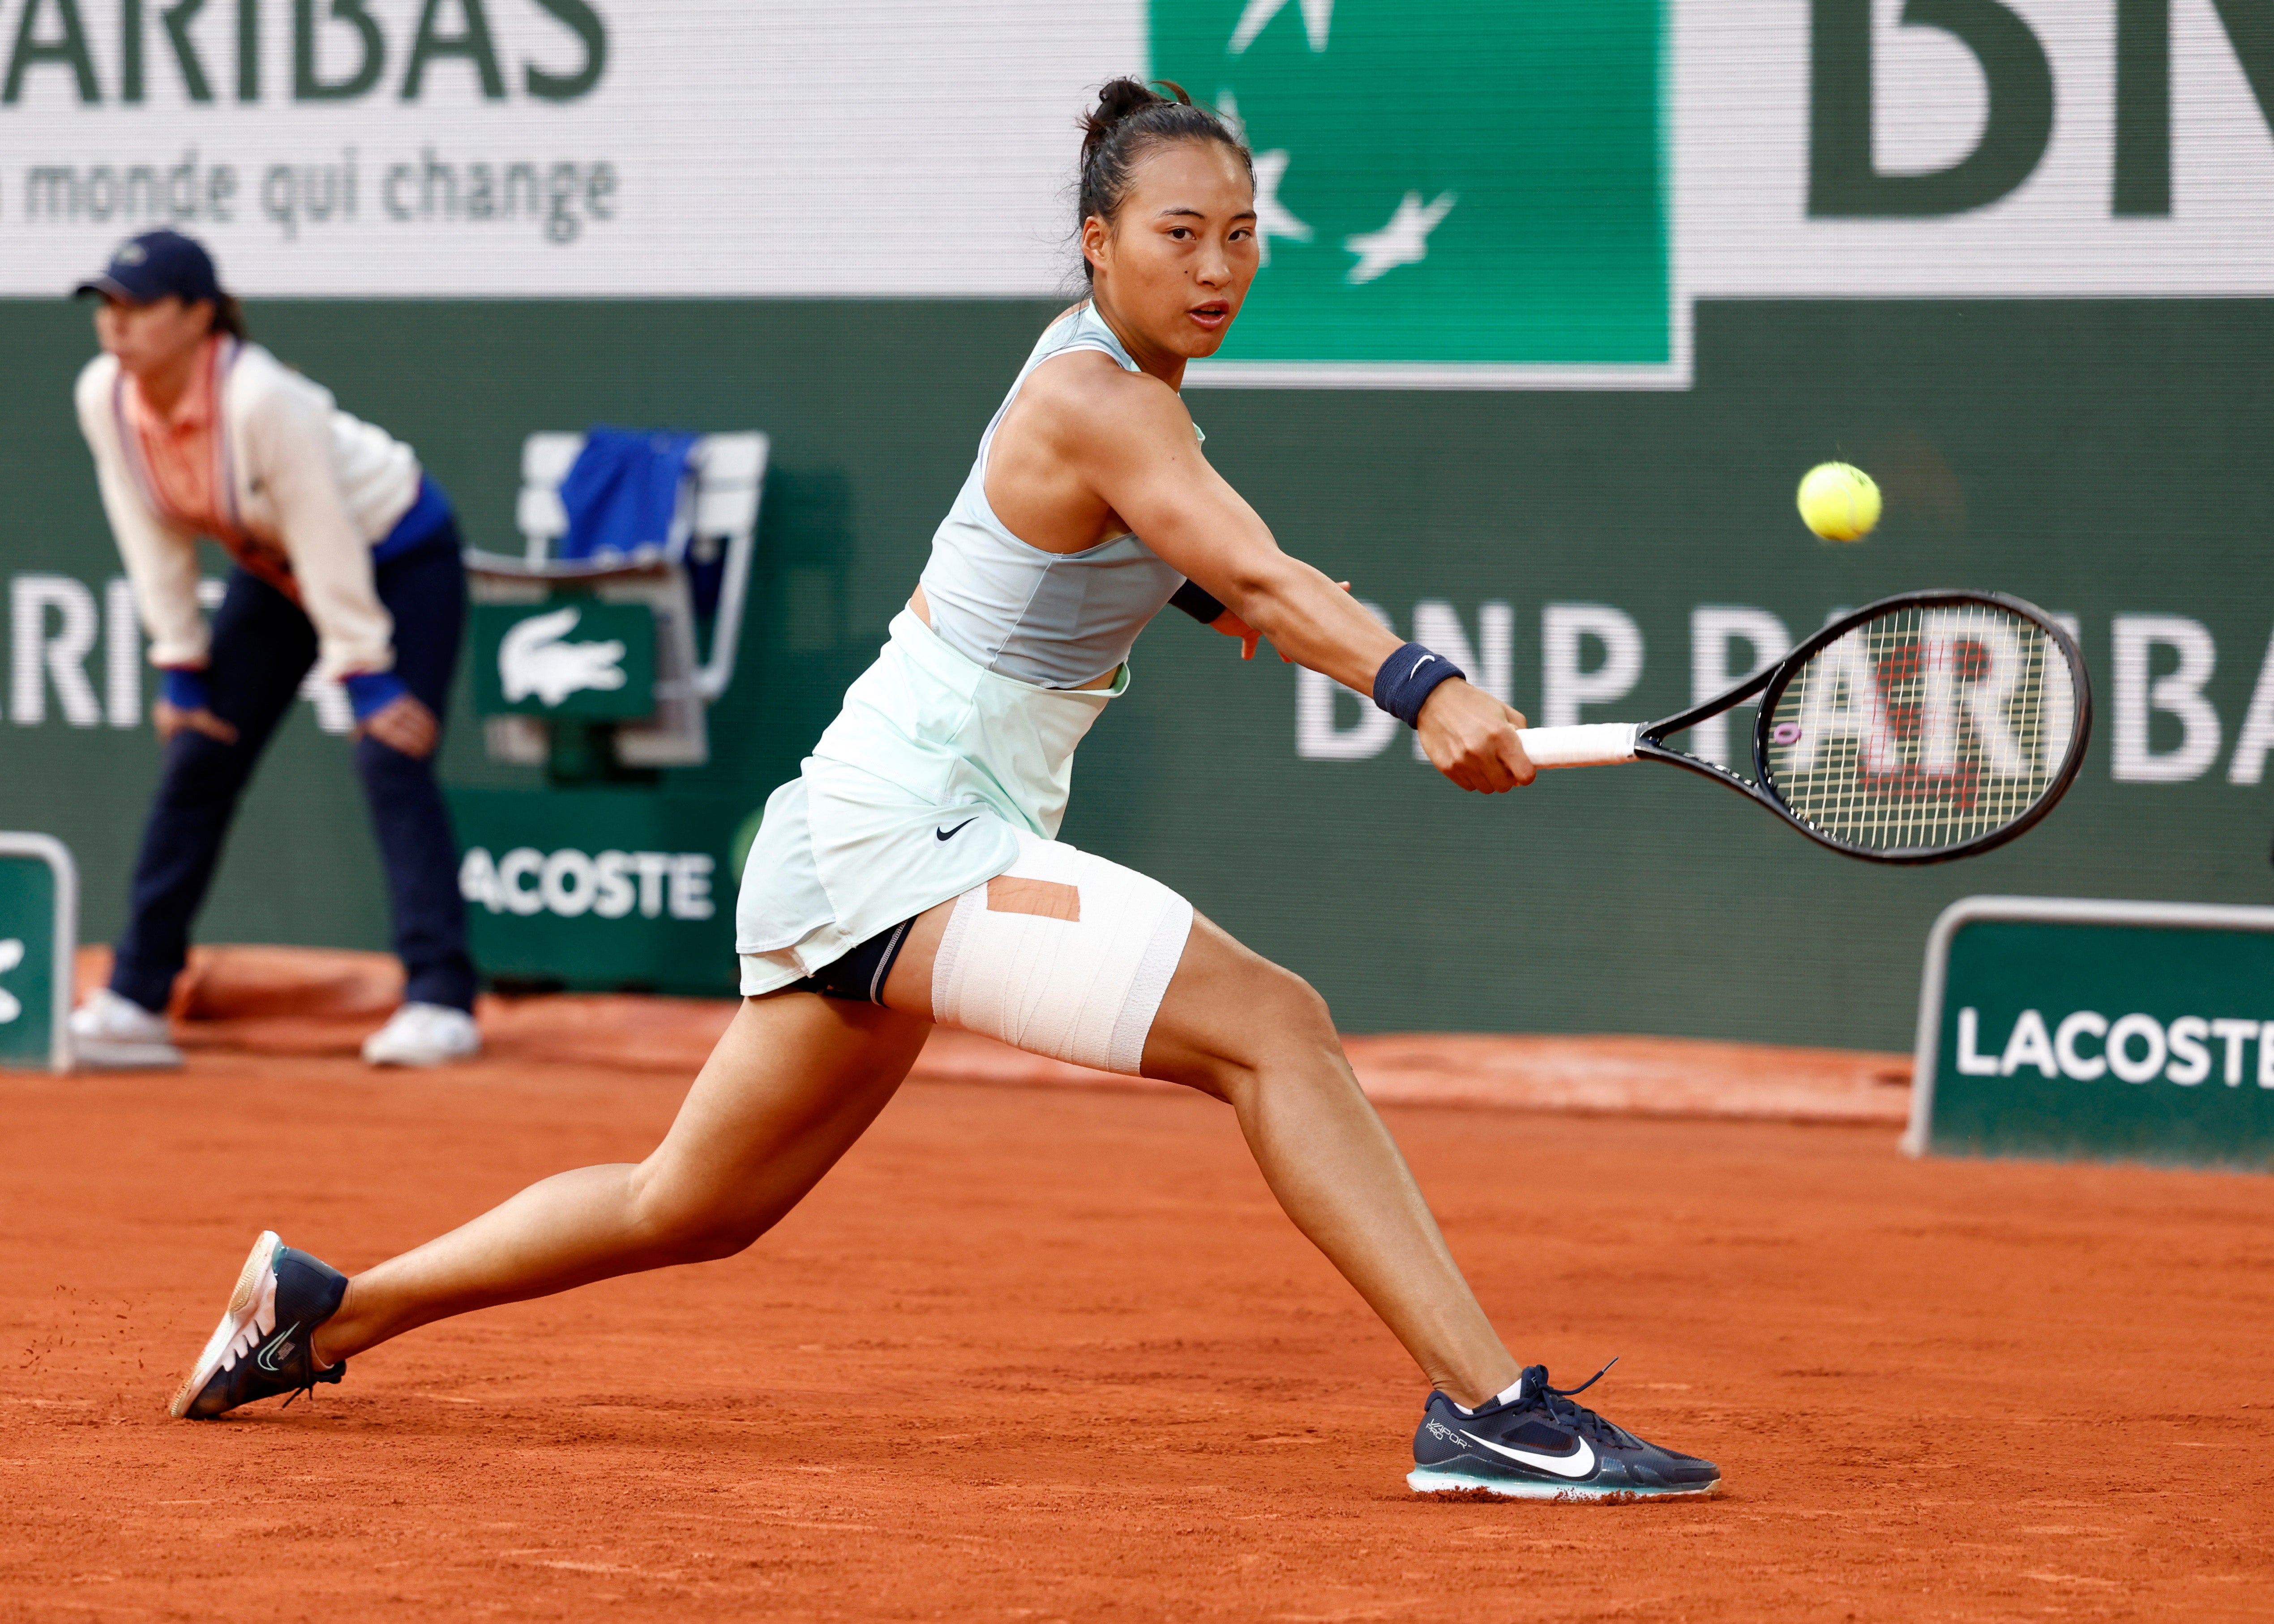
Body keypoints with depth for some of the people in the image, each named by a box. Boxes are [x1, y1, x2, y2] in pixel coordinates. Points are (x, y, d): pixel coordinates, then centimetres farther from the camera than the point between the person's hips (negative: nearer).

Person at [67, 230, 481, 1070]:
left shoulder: (261, 399, -36)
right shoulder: (105, 396, -17)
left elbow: (329, 541, -30)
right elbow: (154, 537, -6)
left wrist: (366, 678, -26)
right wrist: (180, 671, -4)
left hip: (397, 557, -7)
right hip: (274, 569, 7)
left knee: (391, 758, -20)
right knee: (198, 760, 2)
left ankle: (439, 1001, -20)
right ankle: (134, 1000, 6)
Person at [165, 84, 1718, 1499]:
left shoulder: (1108, 373, 12)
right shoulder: (1102, 404, -17)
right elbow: (1263, 575, -33)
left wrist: (1192, 583, 9)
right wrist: (1427, 690, -48)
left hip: (859, 843, 10)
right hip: (900, 843, -10)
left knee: (694, 1207, 23)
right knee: (1273, 1026, -23)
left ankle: (321, 1307, 34)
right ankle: (1486, 1403, -31)